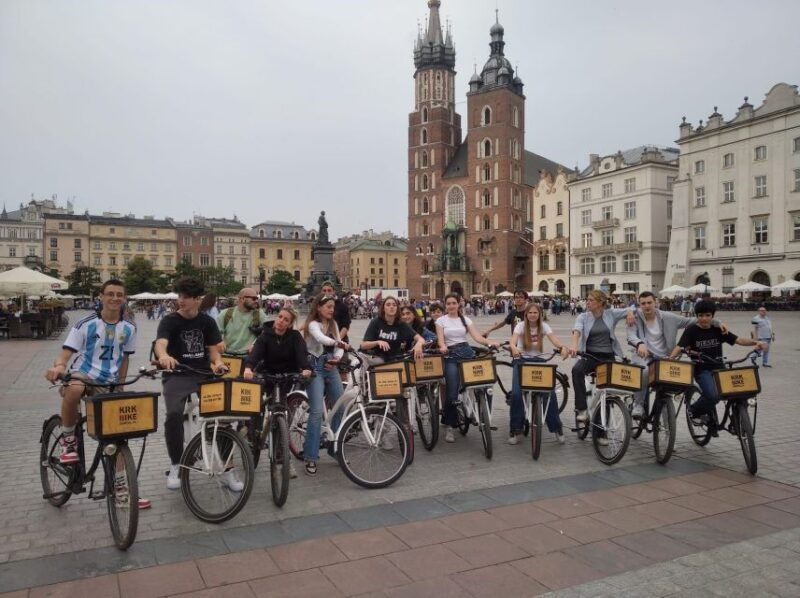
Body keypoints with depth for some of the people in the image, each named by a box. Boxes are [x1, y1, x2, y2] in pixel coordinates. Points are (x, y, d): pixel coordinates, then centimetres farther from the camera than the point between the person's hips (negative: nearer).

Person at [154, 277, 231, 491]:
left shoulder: (207, 322, 7)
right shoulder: (169, 321, -5)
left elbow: (213, 349, 4)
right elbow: (160, 343, -24)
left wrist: (218, 362, -20)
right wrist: (164, 356, -48)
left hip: (204, 375, 3)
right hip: (177, 376, -2)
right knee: (174, 414, -29)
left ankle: (226, 469, 2)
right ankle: (175, 466, -7)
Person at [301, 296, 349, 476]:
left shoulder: (333, 324, 11)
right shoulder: (313, 324, -10)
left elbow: (338, 347, 7)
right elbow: (321, 338, -31)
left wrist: (336, 358, -14)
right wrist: (337, 342, -50)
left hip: (331, 367, 7)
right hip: (316, 367, -7)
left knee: (340, 407, 7)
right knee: (317, 412, -13)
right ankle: (311, 458, -5)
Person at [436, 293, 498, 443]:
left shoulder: (465, 320, 14)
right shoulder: (441, 320, 8)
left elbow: (477, 336, 2)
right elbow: (440, 339, -4)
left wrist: (489, 342, -17)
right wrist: (443, 347, -28)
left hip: (467, 352, 3)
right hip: (450, 355, -3)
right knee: (452, 390, -11)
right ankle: (448, 426, 1)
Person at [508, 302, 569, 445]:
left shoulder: (544, 326, -3)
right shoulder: (521, 325, -8)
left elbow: (554, 339, -19)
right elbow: (513, 341, -26)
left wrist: (563, 347, -42)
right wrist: (513, 348, -50)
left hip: (538, 361, 1)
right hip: (521, 361, -1)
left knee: (550, 392, -14)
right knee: (516, 393, -19)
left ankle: (557, 428, 5)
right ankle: (515, 430, -2)